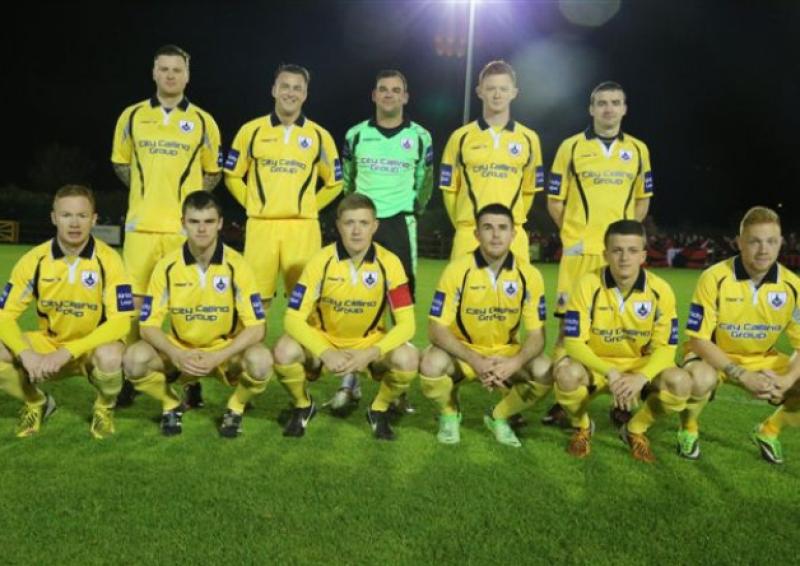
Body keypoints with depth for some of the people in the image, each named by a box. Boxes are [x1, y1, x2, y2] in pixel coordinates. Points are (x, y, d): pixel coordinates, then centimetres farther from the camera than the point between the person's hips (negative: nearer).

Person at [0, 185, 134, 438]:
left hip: (94, 346, -3)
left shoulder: (108, 259, -17)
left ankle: (105, 408, -1)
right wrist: (26, 353, -27)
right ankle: (36, 403, 10)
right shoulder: (34, 260, -10)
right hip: (48, 343, 3)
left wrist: (66, 353, -30)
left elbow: (121, 321, -22)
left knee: (109, 356, -37)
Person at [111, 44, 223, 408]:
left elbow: (213, 172, 13)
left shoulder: (203, 121, 5)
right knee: (135, 303, 4)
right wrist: (150, 193, 9)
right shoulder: (131, 116, 8)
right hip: (141, 225, 1)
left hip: (187, 227, -1)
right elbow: (120, 163, 18)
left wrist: (188, 197, 2)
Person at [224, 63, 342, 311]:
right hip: (261, 225, 0)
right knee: (256, 298, 3)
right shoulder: (251, 130, 6)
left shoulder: (320, 136, 6)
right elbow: (232, 176, 13)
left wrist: (308, 207, 7)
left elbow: (334, 182, 16)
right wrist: (254, 204, 5)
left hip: (303, 228, 0)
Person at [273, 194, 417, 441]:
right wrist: (326, 353, -34)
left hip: (370, 343, 0)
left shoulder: (389, 263, -17)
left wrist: (370, 354, -31)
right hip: (322, 340, 0)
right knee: (284, 352, -29)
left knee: (407, 359, -29)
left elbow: (406, 323, -17)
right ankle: (302, 406, 4)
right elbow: (294, 319, -19)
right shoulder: (321, 261, -18)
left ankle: (379, 410, 3)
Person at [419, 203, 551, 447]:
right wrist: (475, 361, -29)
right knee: (431, 365, -32)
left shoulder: (529, 275, -10)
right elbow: (437, 329, -16)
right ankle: (449, 414, 4)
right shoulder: (457, 270, -16)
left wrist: (514, 363, -28)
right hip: (461, 352, -2)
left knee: (544, 372, -25)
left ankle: (499, 417, 6)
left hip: (507, 354, 2)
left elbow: (536, 335, -7)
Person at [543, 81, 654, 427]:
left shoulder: (638, 149, 11)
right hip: (579, 251, -2)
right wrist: (574, 234, -1)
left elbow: (643, 198, 18)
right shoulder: (570, 147, 4)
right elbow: (554, 200, 5)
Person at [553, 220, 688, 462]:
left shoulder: (660, 290, -11)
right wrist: (610, 373, -32)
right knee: (567, 374, -34)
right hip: (595, 365, -1)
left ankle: (636, 429, 5)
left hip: (640, 367, 2)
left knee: (680, 383, -27)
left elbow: (665, 347, -10)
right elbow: (574, 342, -18)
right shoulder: (588, 285, -17)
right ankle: (582, 426, 2)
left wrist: (641, 377, -30)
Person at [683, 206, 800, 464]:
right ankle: (688, 429, -2)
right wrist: (742, 376, -29)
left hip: (762, 359, 4)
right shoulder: (714, 278, -22)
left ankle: (768, 431, 15)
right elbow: (698, 340, -21)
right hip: (714, 355, -4)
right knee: (701, 380, -38)